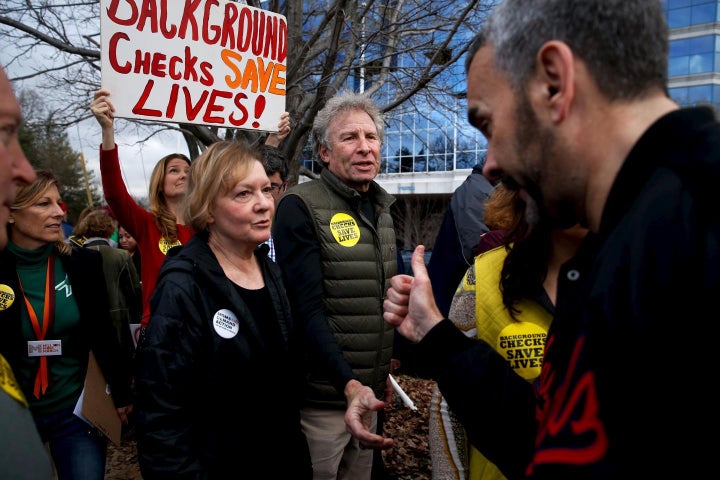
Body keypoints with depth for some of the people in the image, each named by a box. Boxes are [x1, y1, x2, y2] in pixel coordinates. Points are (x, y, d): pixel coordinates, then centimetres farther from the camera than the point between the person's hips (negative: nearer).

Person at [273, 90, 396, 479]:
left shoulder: (381, 209, 9)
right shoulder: (300, 207, -14)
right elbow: (307, 307, -21)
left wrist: (384, 369, 16)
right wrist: (348, 382, -27)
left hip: (369, 389, 7)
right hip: (323, 397, -7)